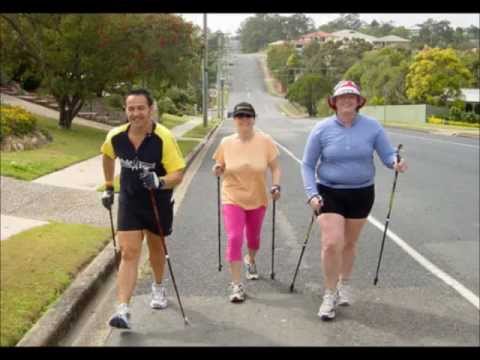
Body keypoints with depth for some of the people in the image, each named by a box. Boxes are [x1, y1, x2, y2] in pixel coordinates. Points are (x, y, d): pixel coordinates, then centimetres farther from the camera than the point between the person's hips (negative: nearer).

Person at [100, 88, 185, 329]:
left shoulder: (164, 138, -23)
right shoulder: (116, 136, -11)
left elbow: (178, 174, -22)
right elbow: (107, 155, 13)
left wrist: (159, 182, -42)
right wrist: (108, 187, 15)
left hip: (158, 202, -1)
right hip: (129, 201, 1)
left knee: (156, 248, 19)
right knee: (128, 253, -7)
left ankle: (158, 287, 46)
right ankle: (123, 310, -9)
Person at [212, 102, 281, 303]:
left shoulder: (265, 141, -9)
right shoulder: (226, 143, -6)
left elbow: (275, 168, -3)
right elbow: (220, 168, 6)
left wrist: (276, 185, -18)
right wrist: (217, 169, -16)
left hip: (257, 199, 1)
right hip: (233, 198, -1)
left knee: (254, 237, 19)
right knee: (234, 238, -13)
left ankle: (250, 260, 54)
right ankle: (237, 285, -6)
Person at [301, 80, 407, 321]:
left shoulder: (372, 127, -6)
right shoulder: (322, 129, -8)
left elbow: (388, 154, -7)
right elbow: (307, 165, -2)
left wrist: (396, 164, -31)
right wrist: (311, 194, -13)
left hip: (361, 193, 2)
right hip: (329, 193, -1)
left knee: (349, 244, 15)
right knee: (332, 244, -13)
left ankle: (344, 283, 41)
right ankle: (330, 294, 6)